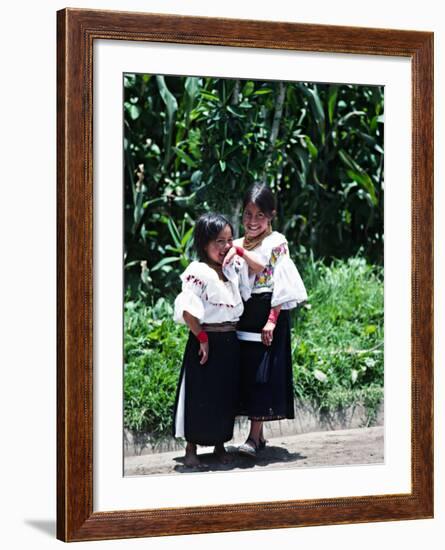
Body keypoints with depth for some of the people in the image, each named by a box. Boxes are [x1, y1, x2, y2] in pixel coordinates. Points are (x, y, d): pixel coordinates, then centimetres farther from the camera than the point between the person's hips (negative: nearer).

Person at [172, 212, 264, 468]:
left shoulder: (233, 267, 7)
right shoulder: (198, 272, -14)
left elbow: (262, 269, 13)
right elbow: (186, 310, -19)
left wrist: (241, 251, 2)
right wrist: (201, 338, -16)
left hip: (230, 340, 7)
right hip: (207, 340, -7)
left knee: (227, 395, 13)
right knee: (201, 396, 0)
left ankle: (220, 445, 26)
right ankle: (191, 450, 11)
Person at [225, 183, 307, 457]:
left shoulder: (277, 243, -5)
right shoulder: (237, 245, 13)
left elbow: (281, 285, -11)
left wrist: (272, 320, -17)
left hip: (267, 315, -6)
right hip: (243, 318, 6)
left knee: (262, 373, -8)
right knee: (245, 371, 6)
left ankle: (254, 437, -7)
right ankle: (258, 434, 15)